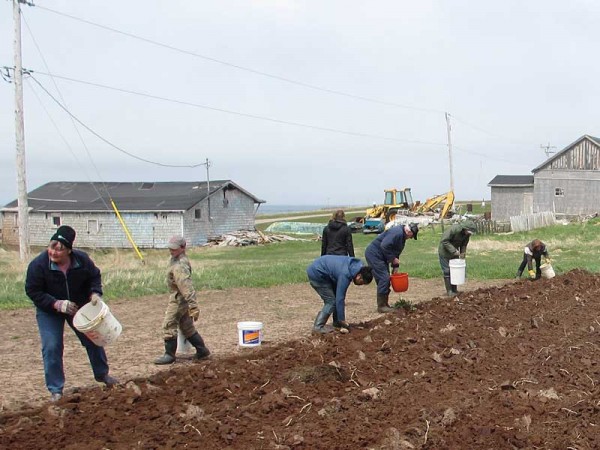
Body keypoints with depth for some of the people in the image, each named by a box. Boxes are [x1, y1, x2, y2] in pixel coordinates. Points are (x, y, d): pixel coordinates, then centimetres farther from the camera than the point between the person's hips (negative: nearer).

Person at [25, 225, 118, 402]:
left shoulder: (82, 259, -18)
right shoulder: (38, 264, -26)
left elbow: (94, 276, 1)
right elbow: (32, 291, -20)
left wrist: (94, 293, -19)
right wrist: (57, 304, -30)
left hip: (78, 307, 3)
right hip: (49, 311, -3)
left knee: (93, 339, 10)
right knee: (52, 347, -12)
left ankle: (102, 374, 33)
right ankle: (55, 390, 1)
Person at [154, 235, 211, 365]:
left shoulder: (179, 265, -24)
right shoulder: (175, 259, 10)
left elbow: (186, 286, -30)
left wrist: (193, 306, -34)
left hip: (178, 299, -11)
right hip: (178, 297, 11)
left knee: (169, 326, -3)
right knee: (187, 326, 17)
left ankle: (169, 355, 6)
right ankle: (202, 350, 23)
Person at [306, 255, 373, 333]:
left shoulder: (356, 264, -3)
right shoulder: (345, 275, -29)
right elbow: (340, 298, -26)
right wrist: (342, 320, -19)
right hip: (316, 274, -10)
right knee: (331, 301, -9)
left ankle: (337, 323, 18)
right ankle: (318, 326, -5)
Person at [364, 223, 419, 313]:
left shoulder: (402, 235, 12)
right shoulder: (397, 233, -22)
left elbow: (395, 251, 19)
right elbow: (384, 246, -30)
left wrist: (395, 267, 14)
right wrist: (393, 259, -20)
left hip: (380, 256, 11)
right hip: (373, 254, -11)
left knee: (385, 279, 12)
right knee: (384, 278, -12)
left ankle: (384, 304, 19)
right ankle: (381, 306, -7)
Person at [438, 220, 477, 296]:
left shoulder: (467, 234, -9)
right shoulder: (454, 229, -31)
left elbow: (464, 244, 4)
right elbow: (444, 241, -30)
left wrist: (463, 253, -14)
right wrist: (453, 250, -33)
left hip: (454, 252, 7)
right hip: (445, 251, -7)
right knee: (447, 271, -5)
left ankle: (454, 290, 16)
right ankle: (449, 291, 0)